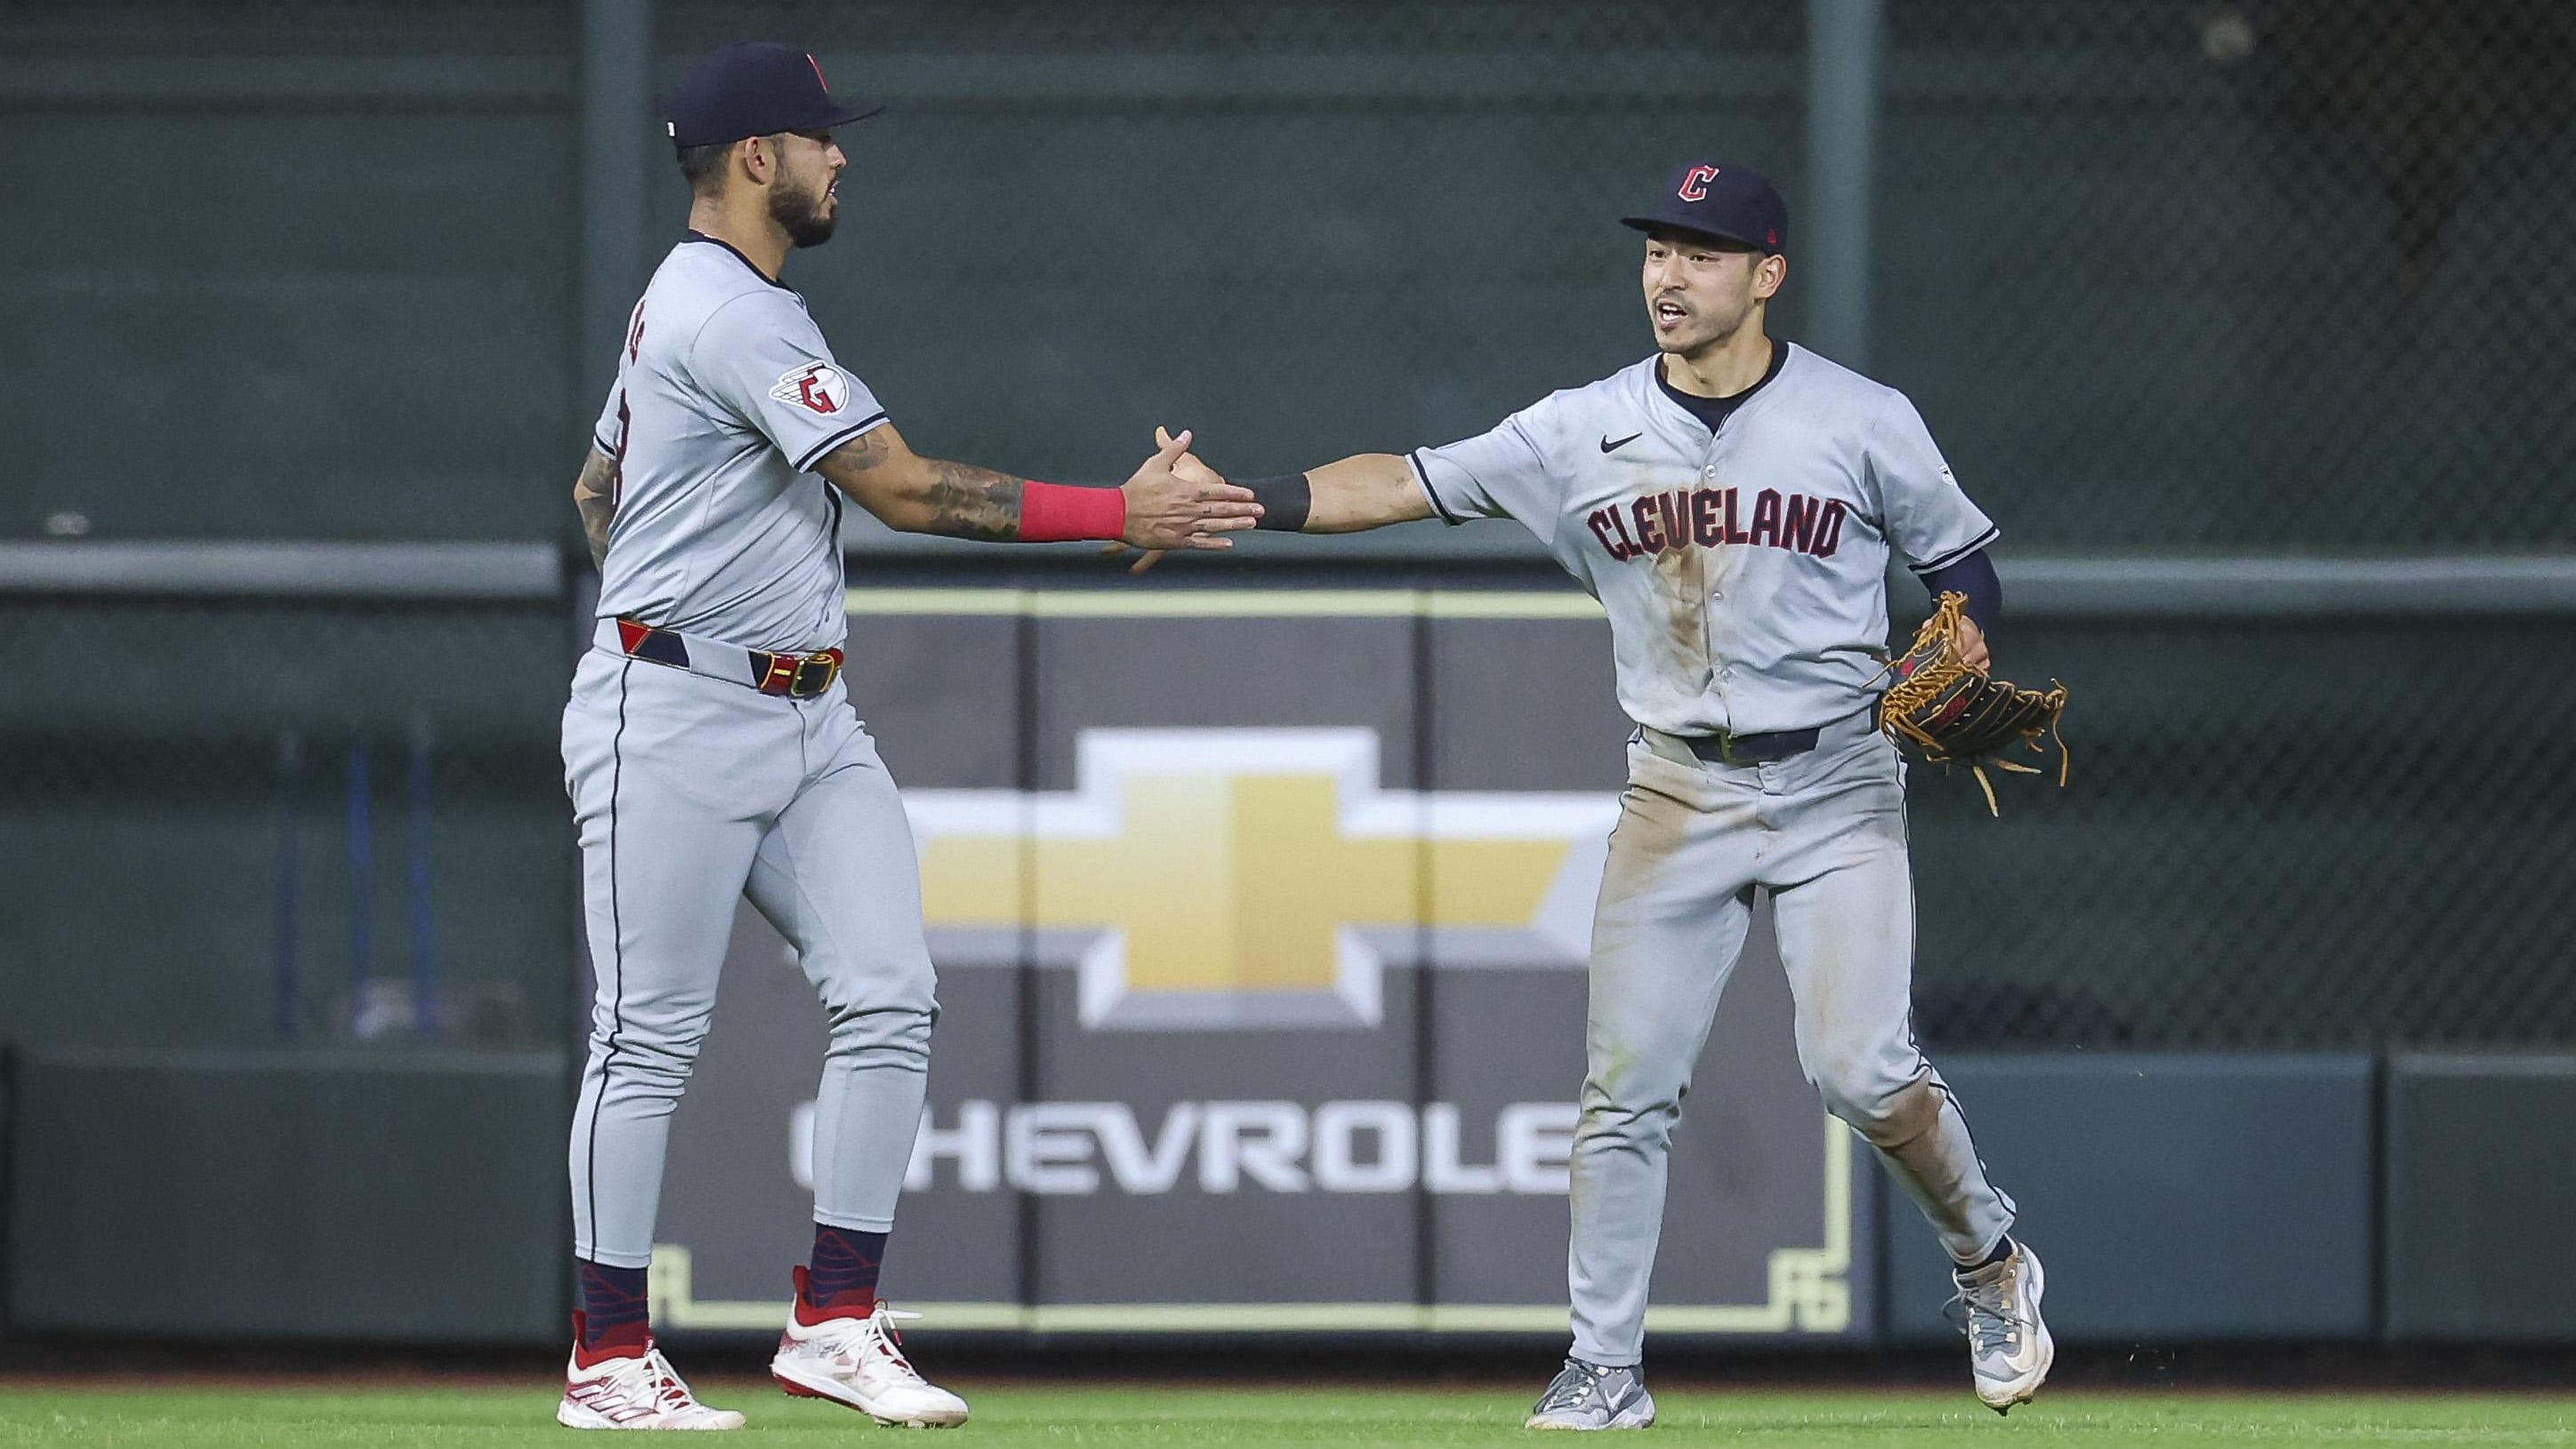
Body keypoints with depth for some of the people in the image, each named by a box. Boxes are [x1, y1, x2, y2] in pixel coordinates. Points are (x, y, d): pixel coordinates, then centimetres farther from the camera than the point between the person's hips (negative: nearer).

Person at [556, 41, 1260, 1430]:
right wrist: (1120, 515, -20)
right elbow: (905, 490, -21)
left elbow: (596, 488, 27)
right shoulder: (731, 317, -17)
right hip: (675, 726, -10)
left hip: (808, 716, 10)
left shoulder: (684, 304, 16)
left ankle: (836, 1321, 2)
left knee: (889, 999, -2)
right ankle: (607, 1359, 2)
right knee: (650, 1038, -4)